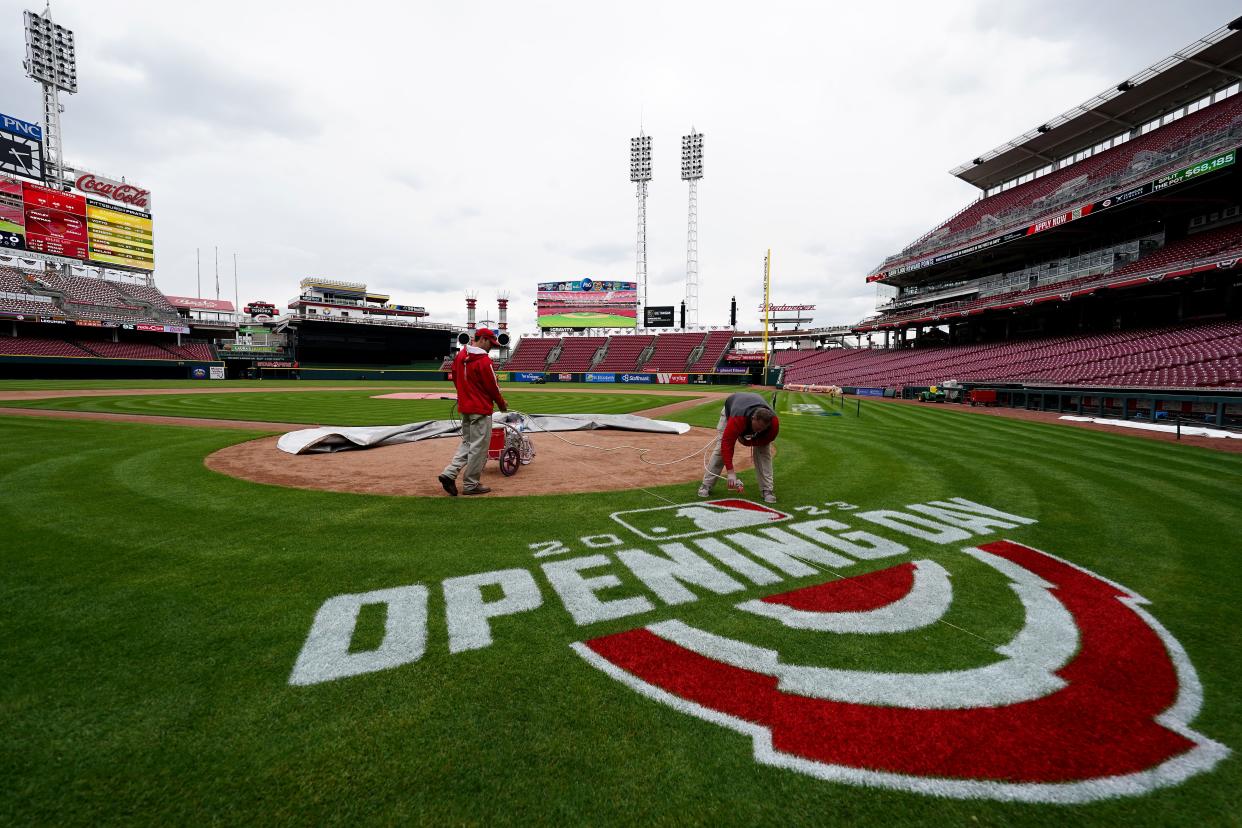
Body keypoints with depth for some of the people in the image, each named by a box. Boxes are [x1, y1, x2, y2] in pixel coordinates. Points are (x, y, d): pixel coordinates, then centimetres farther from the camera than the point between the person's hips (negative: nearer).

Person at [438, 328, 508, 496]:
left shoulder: (460, 355, 7)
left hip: (463, 407, 8)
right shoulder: (483, 360, -17)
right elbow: (493, 386, -13)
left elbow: (455, 379, 15)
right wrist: (502, 404, 2)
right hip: (480, 409, -8)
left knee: (467, 443, 19)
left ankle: (449, 473, 6)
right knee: (479, 446, 2)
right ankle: (471, 485, 9)